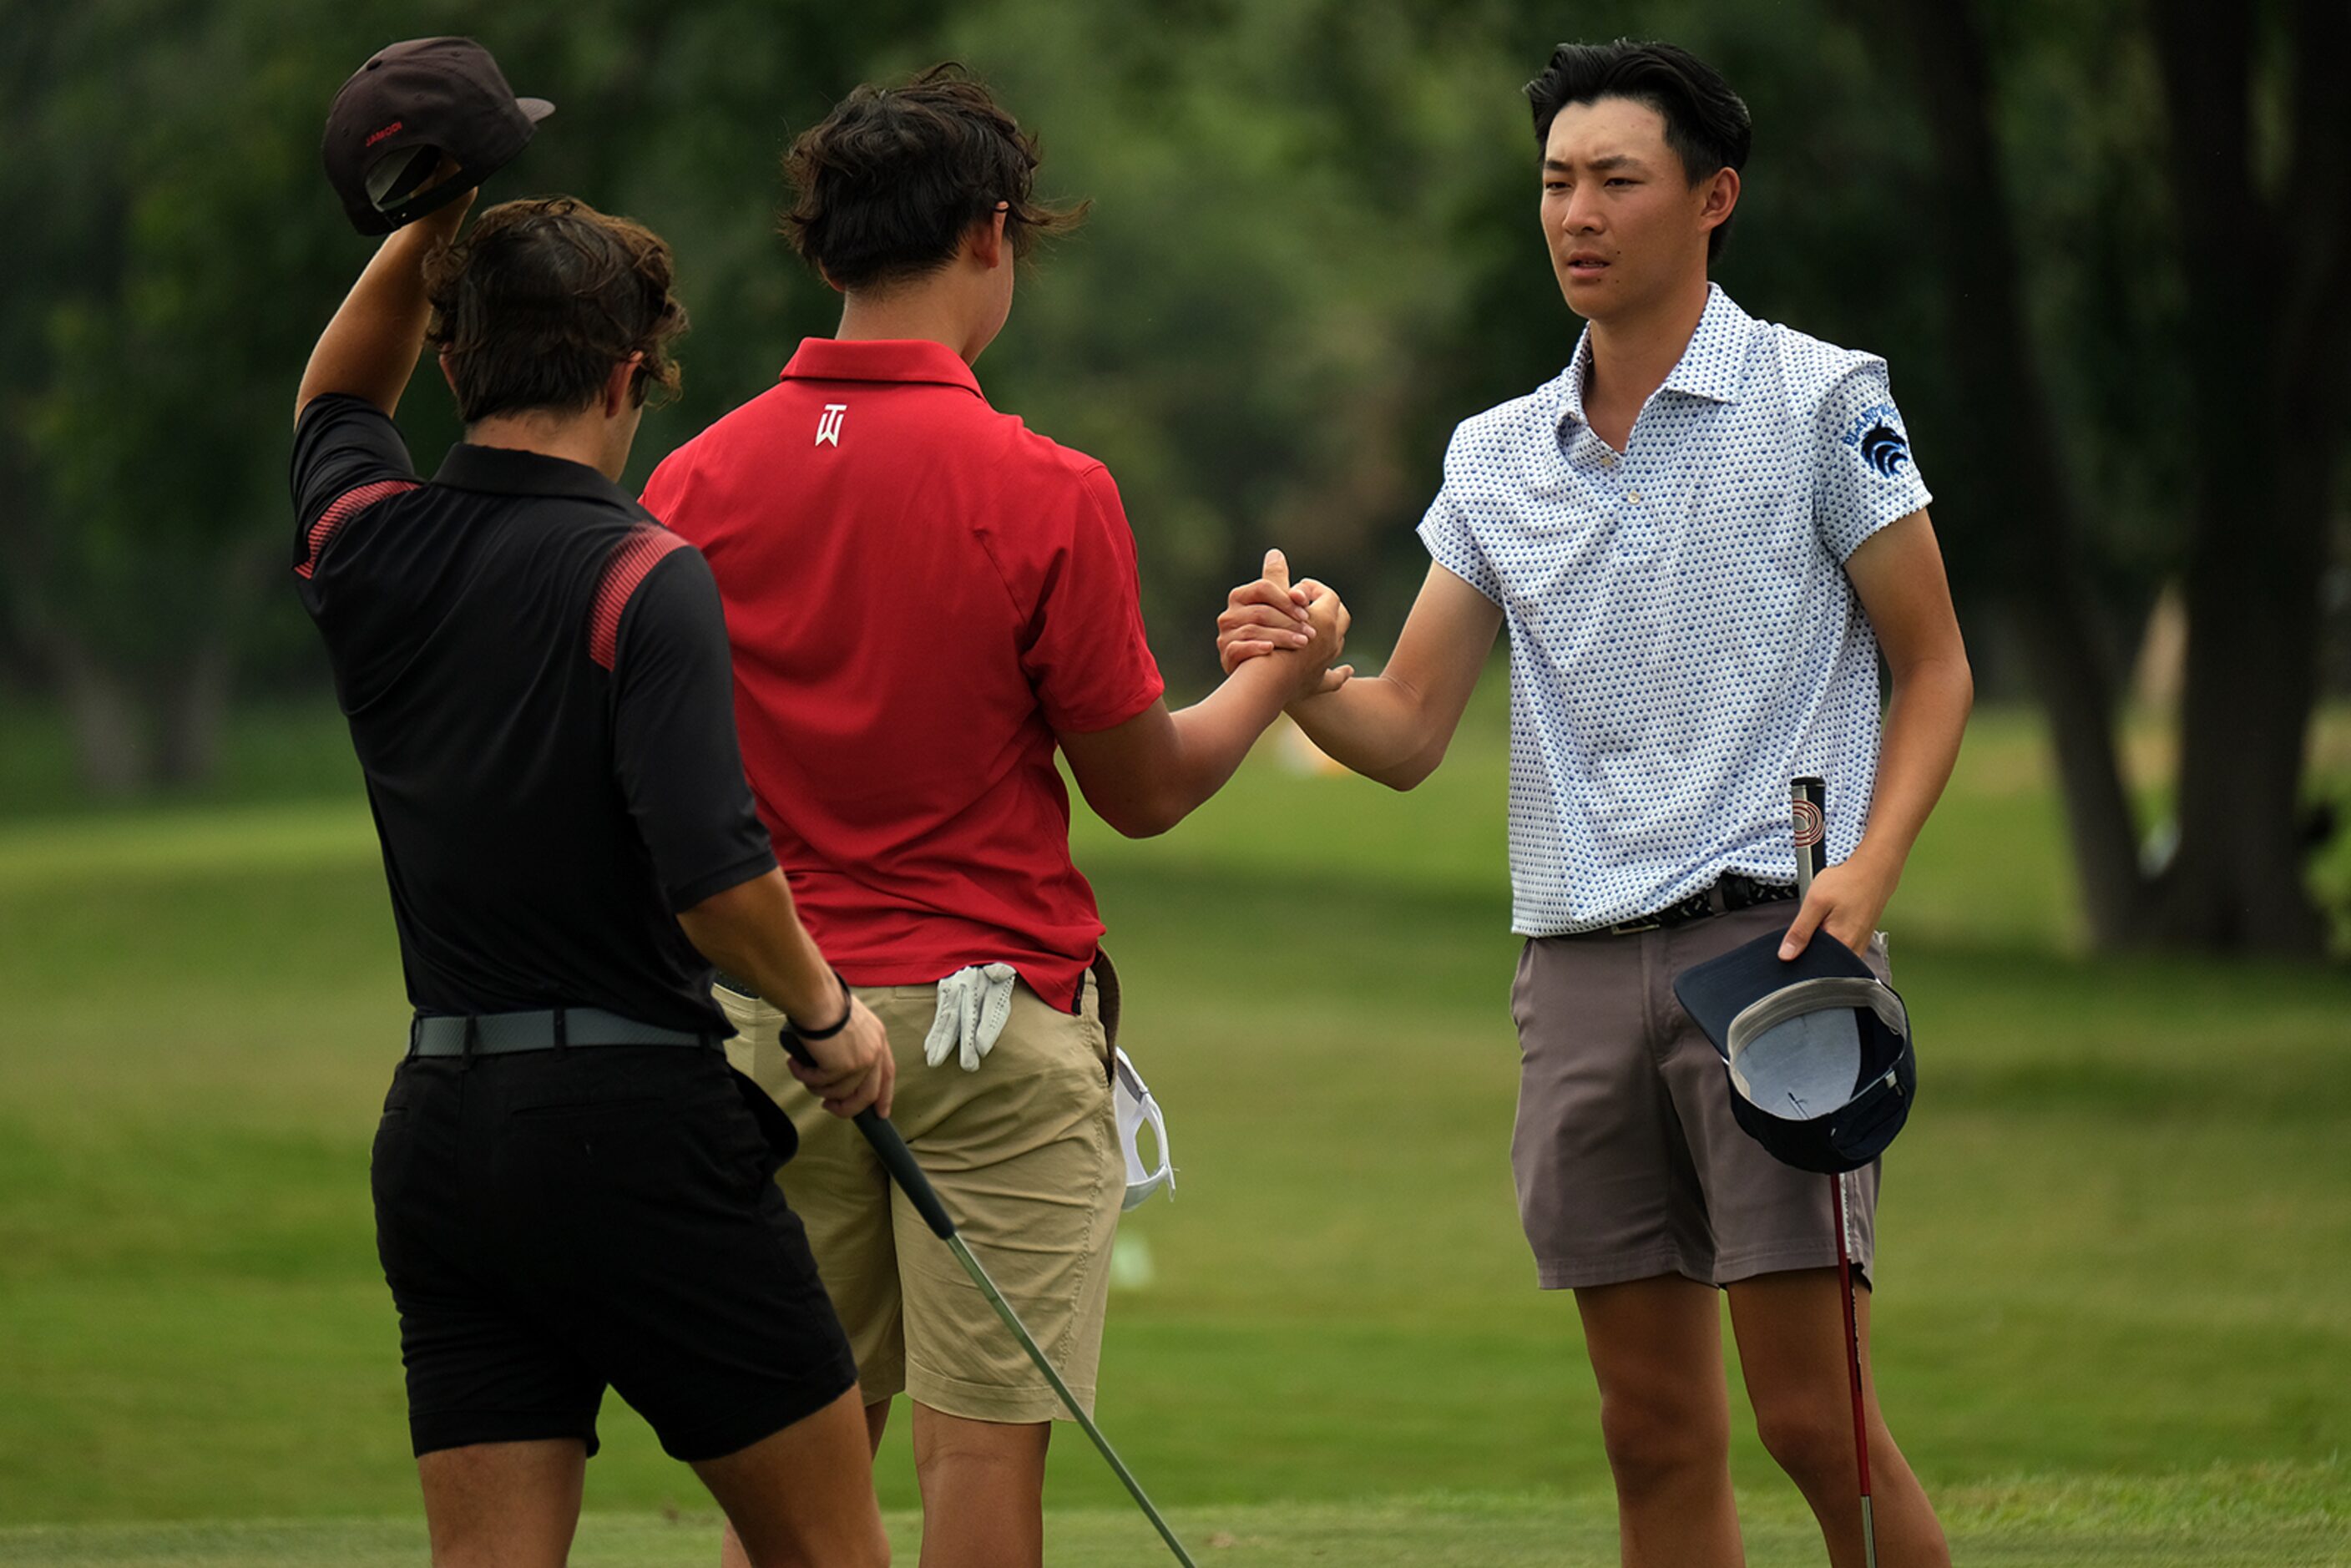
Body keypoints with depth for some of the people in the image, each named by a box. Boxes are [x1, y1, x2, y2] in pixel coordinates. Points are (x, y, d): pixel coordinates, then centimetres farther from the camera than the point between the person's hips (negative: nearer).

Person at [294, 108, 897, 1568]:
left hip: (439, 1121, 6)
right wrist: (831, 1012, -5)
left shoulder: (369, 549, 6)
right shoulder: (642, 578, -12)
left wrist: (429, 225, 18)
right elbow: (712, 868, -21)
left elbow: (337, 401, 31)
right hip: (634, 1120, -6)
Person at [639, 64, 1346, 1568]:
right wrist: (1278, 672, 15)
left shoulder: (698, 482, -1)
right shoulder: (1044, 494, -11)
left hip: (772, 1023, 4)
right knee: (984, 1447, 0)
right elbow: (1143, 787, -2)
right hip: (988, 1019, -4)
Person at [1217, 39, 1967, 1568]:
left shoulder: (1822, 400, 0)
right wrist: (1298, 676, -12)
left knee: (1809, 1410, -11)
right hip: (1580, 965, 5)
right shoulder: (1497, 454, 13)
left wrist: (1869, 866, -14)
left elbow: (1934, 666, 2)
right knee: (1657, 1433, 4)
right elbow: (1410, 735, 10)